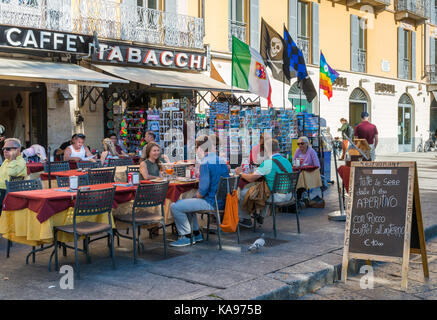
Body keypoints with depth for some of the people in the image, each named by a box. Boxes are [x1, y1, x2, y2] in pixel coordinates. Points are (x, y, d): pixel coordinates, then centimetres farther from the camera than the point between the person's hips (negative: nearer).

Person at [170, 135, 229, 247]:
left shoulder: (205, 162, -18)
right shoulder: (222, 161, 10)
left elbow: (203, 189, -23)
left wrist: (197, 196, -2)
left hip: (211, 203, -10)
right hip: (221, 202, 10)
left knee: (175, 206, -7)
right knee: (185, 203, 29)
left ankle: (187, 237, 5)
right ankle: (196, 234, 30)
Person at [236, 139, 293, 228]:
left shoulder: (268, 163, -16)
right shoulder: (287, 161, 8)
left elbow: (251, 178, -12)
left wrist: (240, 173, 6)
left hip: (278, 196, -8)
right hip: (288, 195, 8)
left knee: (243, 192, 5)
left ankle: (246, 219, 20)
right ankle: (261, 216, 41)